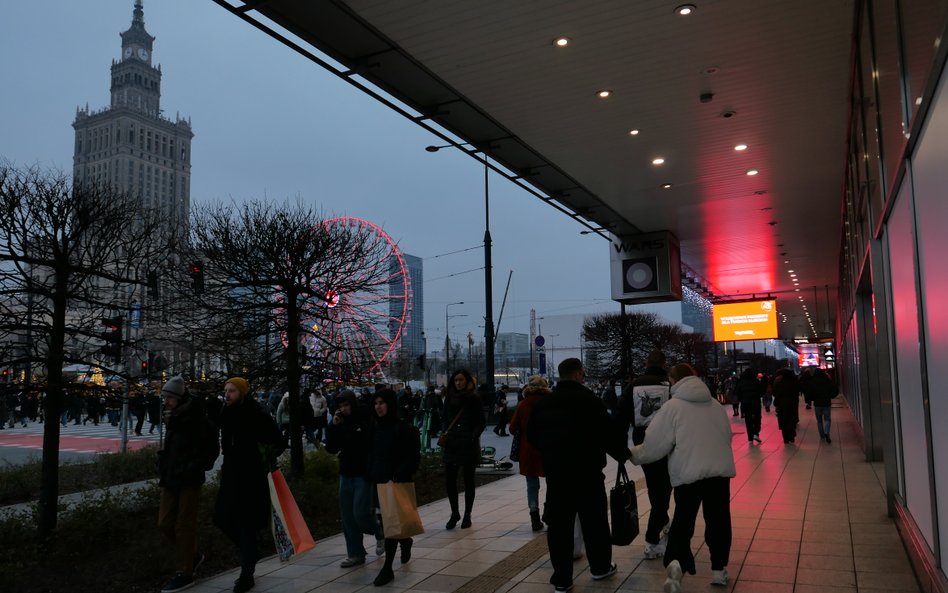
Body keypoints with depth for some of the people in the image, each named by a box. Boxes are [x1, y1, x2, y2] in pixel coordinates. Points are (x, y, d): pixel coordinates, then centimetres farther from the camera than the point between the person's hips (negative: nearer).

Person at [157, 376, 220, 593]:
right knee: (165, 523, 9)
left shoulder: (197, 420, -13)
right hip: (171, 479, 8)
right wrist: (163, 472, 11)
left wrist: (195, 467, -17)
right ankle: (193, 555, 29)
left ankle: (184, 573, 11)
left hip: (189, 480, -8)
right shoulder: (173, 420, 11)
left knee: (184, 526, 0)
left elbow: (212, 448, -11)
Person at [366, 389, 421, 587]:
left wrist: (399, 476, -22)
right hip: (379, 481, 6)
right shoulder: (374, 427, 7)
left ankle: (387, 568, 2)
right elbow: (371, 454, 13)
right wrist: (369, 476, 3)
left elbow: (413, 457, -14)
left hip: (397, 483, -6)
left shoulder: (404, 428, -12)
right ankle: (405, 541, 45)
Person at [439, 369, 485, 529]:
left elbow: (481, 423, -2)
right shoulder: (450, 398, 7)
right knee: (449, 480, 1)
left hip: (469, 445, -3)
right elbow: (444, 418, 14)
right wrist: (444, 431, -3)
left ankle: (467, 516, 19)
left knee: (468, 481, 7)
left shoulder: (474, 399, -3)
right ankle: (454, 513, 20)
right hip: (451, 444, 3)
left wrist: (473, 436, -15)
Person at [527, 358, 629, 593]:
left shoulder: (543, 402, 6)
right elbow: (607, 432, -12)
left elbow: (532, 435, 12)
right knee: (594, 519, 12)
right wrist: (624, 453, 4)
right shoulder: (589, 399, -11)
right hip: (586, 470, -4)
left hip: (554, 471, 4)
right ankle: (600, 567, 26)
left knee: (558, 524, 6)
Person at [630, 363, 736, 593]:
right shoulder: (716, 405, 12)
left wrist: (633, 454, 10)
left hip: (688, 473, -4)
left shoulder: (673, 406, -5)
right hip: (721, 470, 4)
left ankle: (675, 561, -16)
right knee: (718, 520, 16)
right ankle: (719, 569, 21)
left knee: (682, 522, 5)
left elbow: (655, 443, -6)